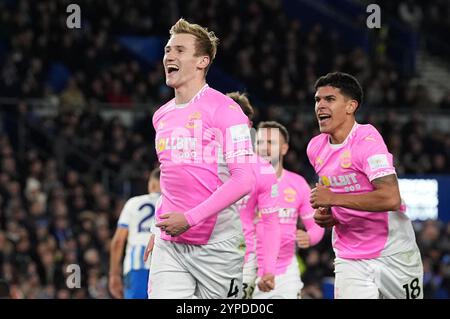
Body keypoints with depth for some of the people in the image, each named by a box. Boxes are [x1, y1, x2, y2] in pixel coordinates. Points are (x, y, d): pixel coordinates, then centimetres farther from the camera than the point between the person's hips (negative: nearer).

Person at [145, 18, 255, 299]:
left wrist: (190, 218, -19)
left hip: (217, 242, -5)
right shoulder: (162, 116, 15)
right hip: (170, 245, 5)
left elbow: (244, 180, -15)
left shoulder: (224, 109, -8)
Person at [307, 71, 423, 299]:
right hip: (350, 261, 5)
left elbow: (391, 198, -28)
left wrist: (334, 199, -24)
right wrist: (324, 214, 4)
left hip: (393, 253, -5)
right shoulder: (315, 147, 6)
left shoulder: (366, 139, -16)